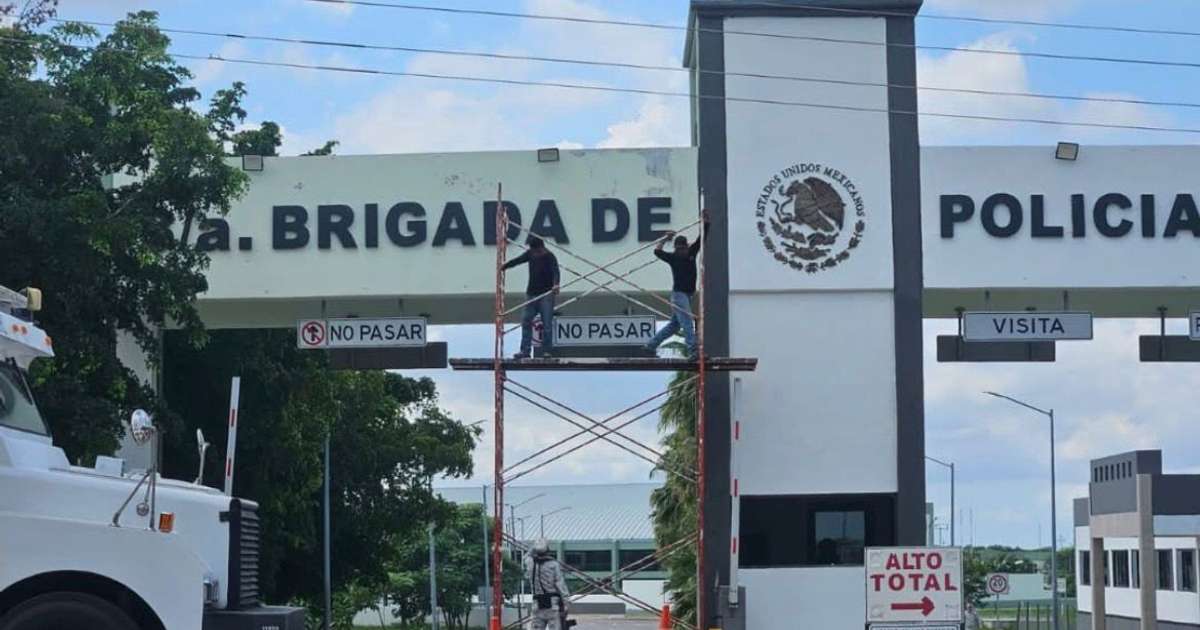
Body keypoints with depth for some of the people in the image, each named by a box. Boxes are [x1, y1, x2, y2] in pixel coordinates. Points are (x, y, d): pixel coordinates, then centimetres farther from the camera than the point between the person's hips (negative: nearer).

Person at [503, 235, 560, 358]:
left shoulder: (549, 257, -13)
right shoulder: (530, 254, 6)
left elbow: (555, 271, -28)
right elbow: (517, 261, 18)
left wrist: (555, 284, -47)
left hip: (546, 294, -6)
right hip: (531, 294, 6)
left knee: (547, 323, -6)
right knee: (526, 321, 2)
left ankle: (547, 351, -1)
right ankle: (525, 350, 4)